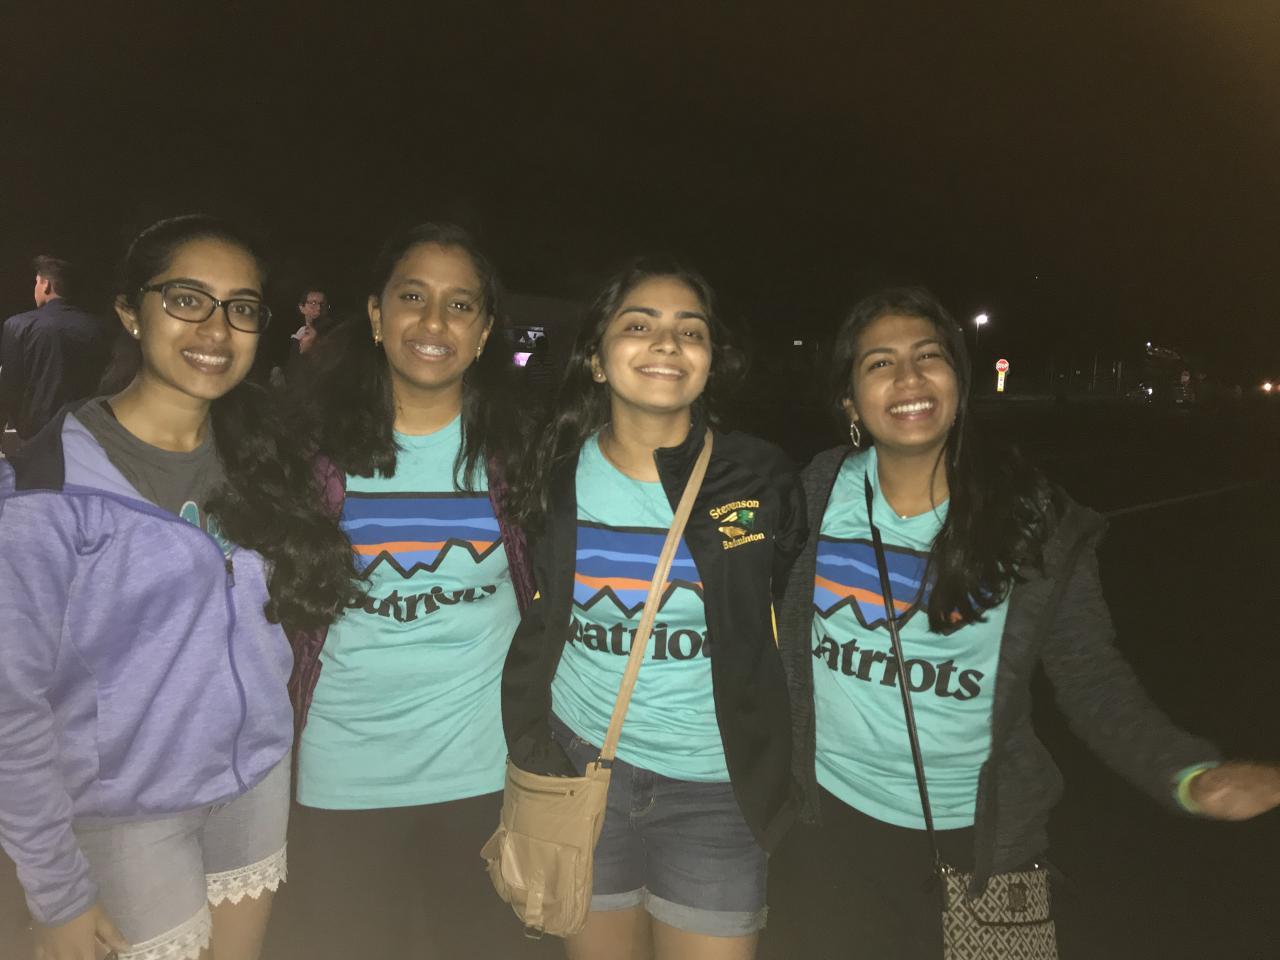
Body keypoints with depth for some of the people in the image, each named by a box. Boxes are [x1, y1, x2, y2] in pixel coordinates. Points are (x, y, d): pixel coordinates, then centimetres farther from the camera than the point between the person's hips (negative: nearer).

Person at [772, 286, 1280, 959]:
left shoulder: (1035, 523, -11)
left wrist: (1188, 773, -23)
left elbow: (1094, 682, -8)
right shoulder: (822, 491, -6)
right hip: (837, 816, 2)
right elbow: (787, 643, 1)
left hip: (977, 837, -1)